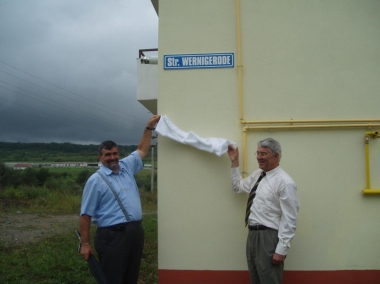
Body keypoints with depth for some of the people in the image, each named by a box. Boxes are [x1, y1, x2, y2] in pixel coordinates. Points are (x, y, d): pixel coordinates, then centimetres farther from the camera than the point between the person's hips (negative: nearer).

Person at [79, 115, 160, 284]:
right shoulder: (96, 180, -7)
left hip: (135, 231, 6)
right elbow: (86, 214, -7)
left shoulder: (126, 167, 11)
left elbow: (142, 150, 24)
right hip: (112, 235, -6)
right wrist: (85, 243, -10)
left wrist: (149, 128, 16)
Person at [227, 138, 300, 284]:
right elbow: (237, 186, 25)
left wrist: (282, 249, -18)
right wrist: (234, 162, 15)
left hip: (269, 237, -8)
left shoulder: (285, 182, -17)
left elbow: (289, 219, -17)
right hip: (252, 234, 9)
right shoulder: (257, 174, 9)